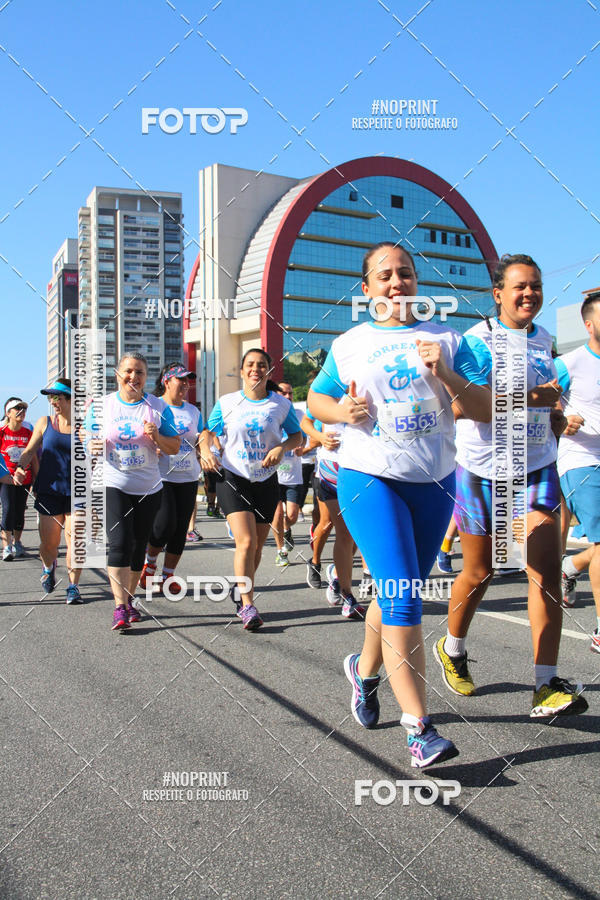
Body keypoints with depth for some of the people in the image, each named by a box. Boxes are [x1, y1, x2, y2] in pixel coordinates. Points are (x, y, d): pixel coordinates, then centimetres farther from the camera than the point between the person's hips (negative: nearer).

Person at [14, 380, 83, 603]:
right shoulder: (44, 423, 6)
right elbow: (29, 451, 7)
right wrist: (21, 467, -11)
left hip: (77, 492, -1)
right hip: (49, 491, 1)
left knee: (75, 541, -6)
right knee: (49, 544, 4)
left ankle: (73, 586, 8)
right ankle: (48, 567, 38)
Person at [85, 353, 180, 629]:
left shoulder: (158, 407, 3)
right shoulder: (101, 405, 3)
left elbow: (174, 448, 3)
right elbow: (89, 440, 9)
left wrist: (157, 437, -17)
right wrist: (93, 446, -14)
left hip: (148, 488, 2)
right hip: (113, 485, -2)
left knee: (138, 547, 9)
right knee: (119, 544, -14)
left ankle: (129, 599, 26)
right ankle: (120, 607, -12)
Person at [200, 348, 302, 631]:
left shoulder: (281, 404, 1)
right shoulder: (227, 403, 0)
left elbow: (297, 436, 8)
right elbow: (208, 432, 4)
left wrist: (281, 448, -12)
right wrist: (206, 451, -17)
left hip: (266, 481, 2)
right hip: (232, 478, -2)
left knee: (257, 546, 9)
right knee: (246, 542, -15)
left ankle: (240, 590, 34)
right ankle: (247, 605, -5)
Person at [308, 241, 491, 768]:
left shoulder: (446, 340, 6)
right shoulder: (349, 344, 6)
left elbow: (486, 411, 2)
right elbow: (316, 397, 18)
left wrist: (445, 374, -15)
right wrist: (342, 411, -5)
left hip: (435, 483, 3)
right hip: (369, 480, -2)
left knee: (399, 594, 13)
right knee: (402, 596, -14)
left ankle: (365, 669, 41)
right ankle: (419, 729, -9)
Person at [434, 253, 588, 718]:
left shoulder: (543, 339, 10)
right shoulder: (478, 339, -9)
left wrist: (555, 411, 13)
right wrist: (529, 397, -28)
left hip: (536, 469, 5)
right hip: (482, 470, -5)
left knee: (547, 572, -7)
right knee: (479, 573, 8)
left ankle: (546, 686, -3)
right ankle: (452, 649, 35)